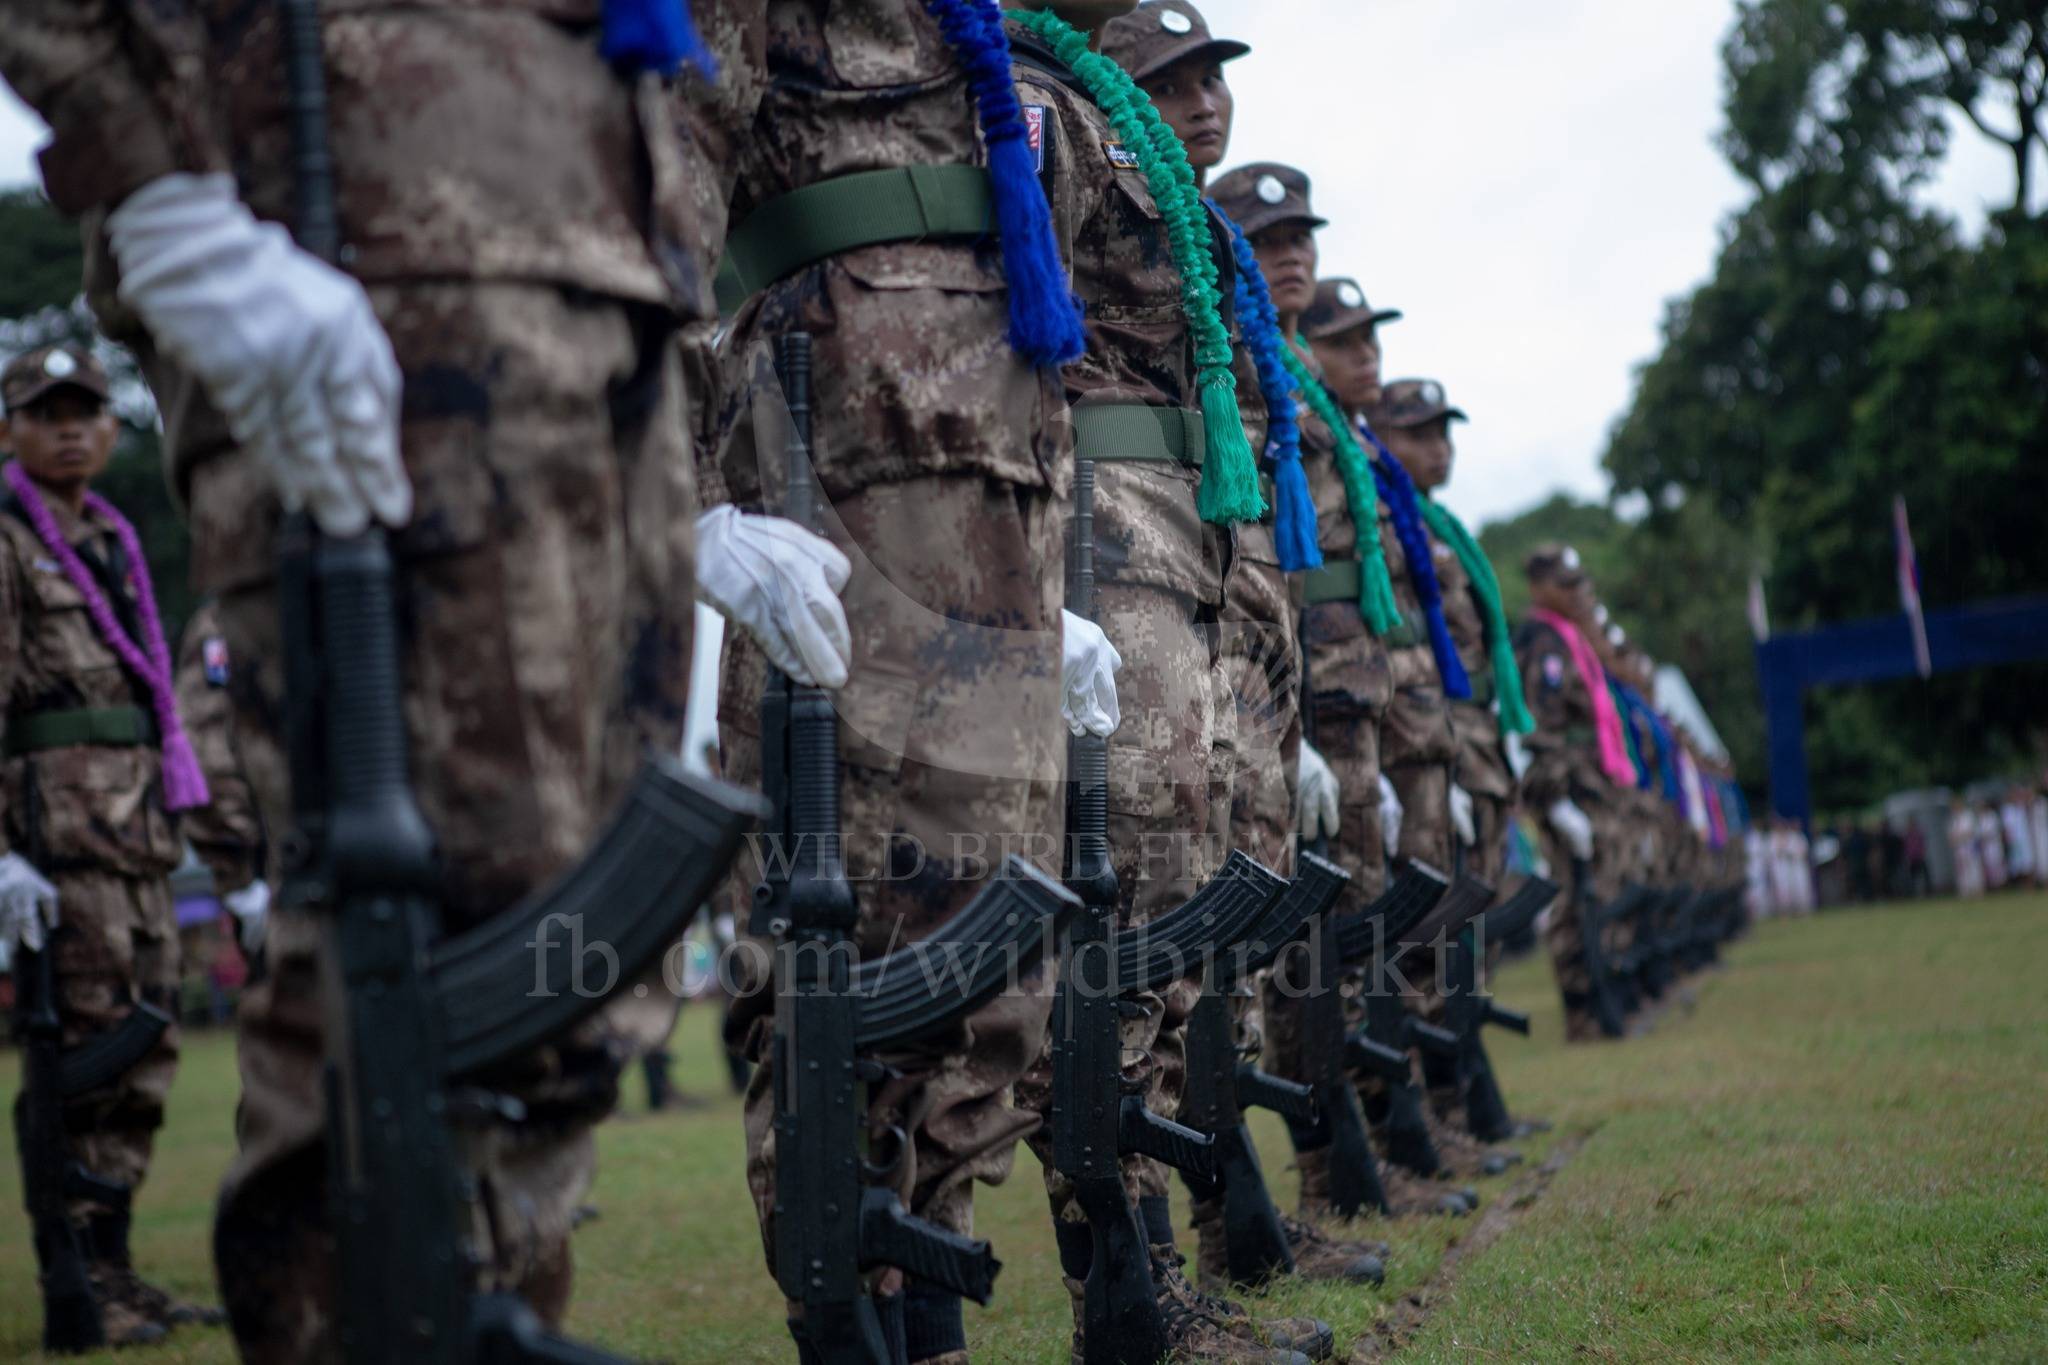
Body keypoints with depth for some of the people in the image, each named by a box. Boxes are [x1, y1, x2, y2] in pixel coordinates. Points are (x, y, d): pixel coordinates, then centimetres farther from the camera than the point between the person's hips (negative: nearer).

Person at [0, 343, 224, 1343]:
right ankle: (86, 1277, -4)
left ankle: (116, 1271, 14)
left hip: (138, 820, 8)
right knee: (93, 1045, -10)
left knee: (145, 1048, 7)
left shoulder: (111, 544, 21)